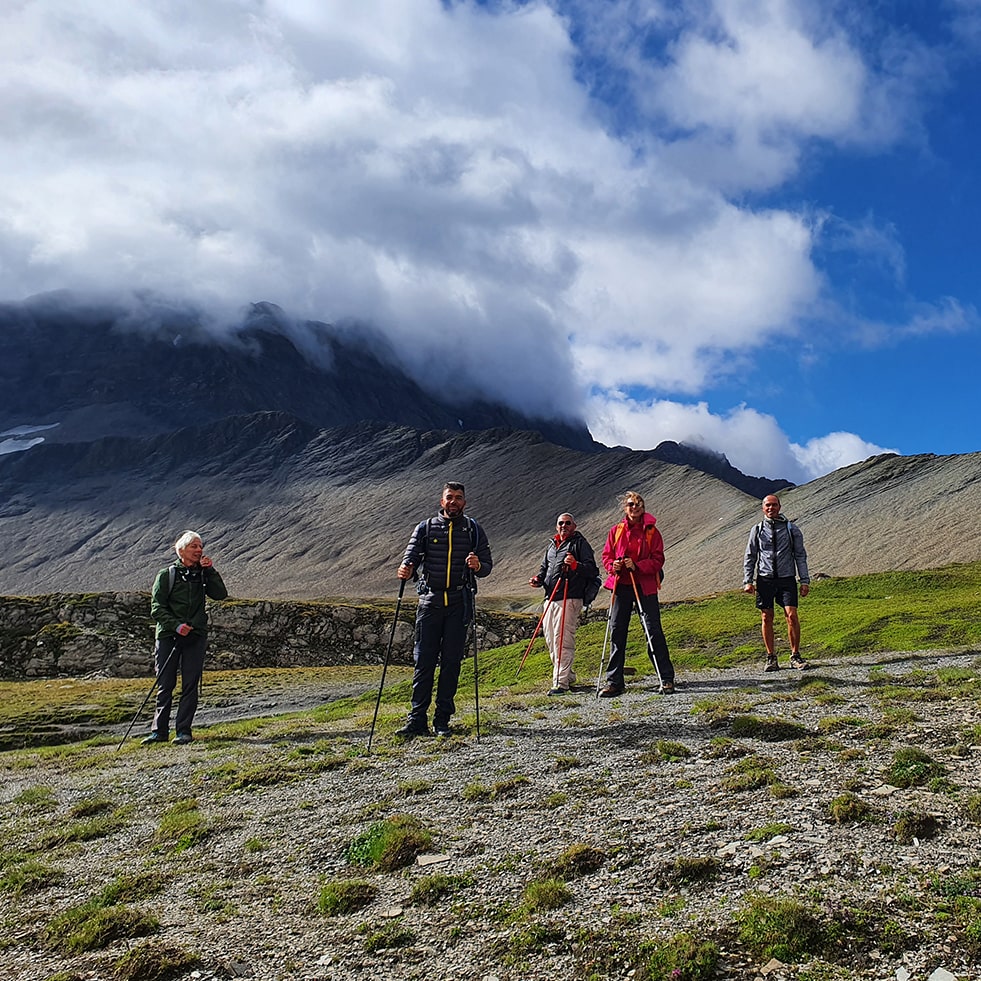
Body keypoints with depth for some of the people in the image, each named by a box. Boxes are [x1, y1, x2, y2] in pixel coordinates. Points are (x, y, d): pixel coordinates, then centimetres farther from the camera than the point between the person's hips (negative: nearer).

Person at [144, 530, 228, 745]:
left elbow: (220, 594, -1)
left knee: (190, 685, -1)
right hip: (168, 635, -2)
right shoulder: (167, 575, 2)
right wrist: (176, 625, -15)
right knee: (165, 685, 1)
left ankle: (184, 730, 5)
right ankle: (160, 730, 10)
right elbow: (157, 608, -2)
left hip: (195, 637, 2)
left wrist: (210, 570, -5)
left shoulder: (203, 574, 11)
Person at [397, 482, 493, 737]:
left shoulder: (473, 530, 11)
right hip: (430, 601, 0)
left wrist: (478, 566, -18)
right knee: (424, 660, -2)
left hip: (459, 603, 0)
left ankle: (443, 719, 9)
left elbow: (488, 565, 6)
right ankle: (417, 719, 1)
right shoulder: (425, 528, 11)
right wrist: (406, 568, -24)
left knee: (452, 661, 2)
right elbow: (411, 556, 0)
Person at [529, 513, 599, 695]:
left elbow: (592, 569, -7)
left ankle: (560, 682, -13)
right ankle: (568, 675, 24)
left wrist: (575, 565, -25)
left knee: (562, 640, -13)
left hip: (570, 599, -8)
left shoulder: (580, 543, 2)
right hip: (550, 598, 8)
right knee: (550, 639, 9)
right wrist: (538, 579, 10)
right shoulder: (552, 545, 23)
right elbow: (544, 567, 31)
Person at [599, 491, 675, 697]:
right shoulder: (616, 531, 9)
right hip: (621, 585, 3)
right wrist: (612, 566, -11)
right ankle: (614, 682, 9)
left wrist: (637, 566, -18)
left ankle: (667, 679, 5)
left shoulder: (651, 531, 2)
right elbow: (606, 555, 11)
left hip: (645, 586, -3)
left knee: (653, 630, -4)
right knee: (616, 631, 2)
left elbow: (658, 560, -3)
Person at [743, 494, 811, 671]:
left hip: (787, 578, -1)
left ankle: (795, 656, 1)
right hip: (765, 579, 1)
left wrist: (805, 580, 1)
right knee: (767, 618, 2)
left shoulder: (791, 529, 6)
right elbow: (749, 557, 11)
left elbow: (800, 556, 8)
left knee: (791, 615, -11)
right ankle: (771, 658, 10)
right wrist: (747, 581, 3)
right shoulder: (757, 530, 8)